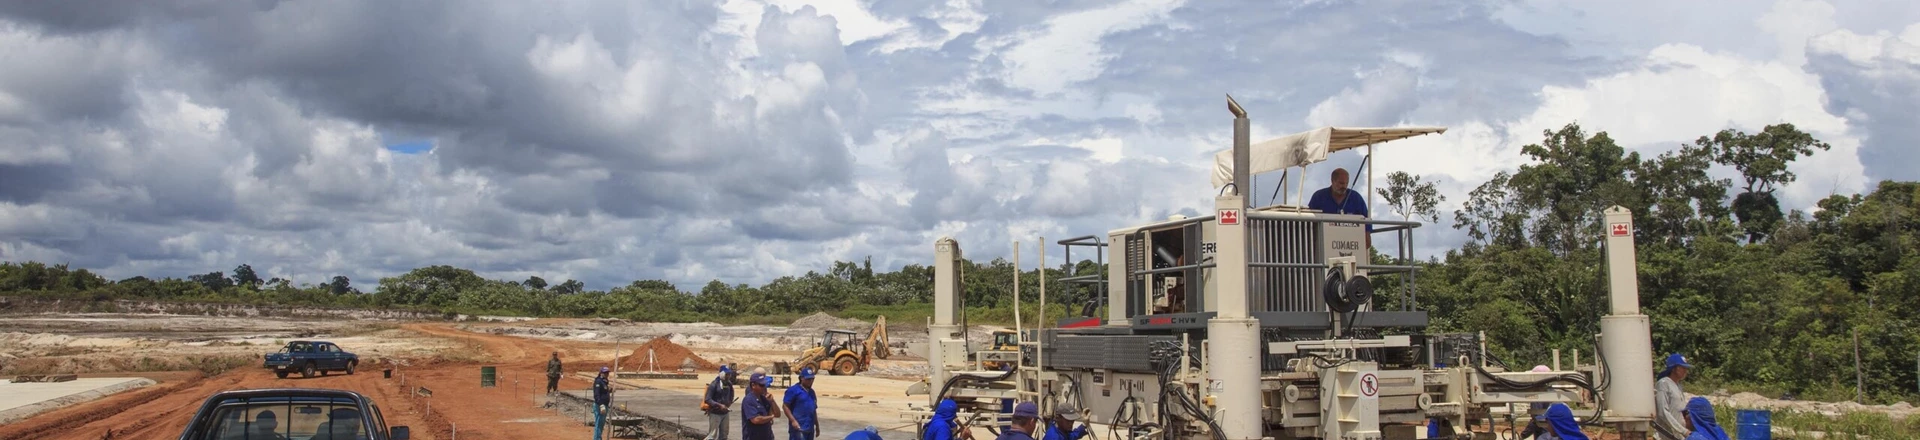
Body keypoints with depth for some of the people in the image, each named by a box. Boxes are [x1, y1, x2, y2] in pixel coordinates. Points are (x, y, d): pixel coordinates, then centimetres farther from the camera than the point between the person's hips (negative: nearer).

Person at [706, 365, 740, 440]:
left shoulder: (729, 384, 4)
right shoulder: (714, 384, -15)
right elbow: (707, 399, -20)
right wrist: (720, 405, -25)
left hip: (725, 413, 7)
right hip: (715, 413, -7)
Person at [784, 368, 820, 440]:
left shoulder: (811, 392, 18)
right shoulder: (793, 390, -6)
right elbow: (785, 406, -10)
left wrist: (817, 426, 24)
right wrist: (793, 420, -19)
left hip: (810, 428, 8)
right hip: (798, 428, -8)